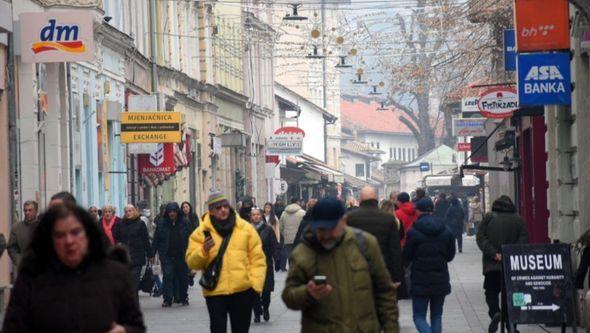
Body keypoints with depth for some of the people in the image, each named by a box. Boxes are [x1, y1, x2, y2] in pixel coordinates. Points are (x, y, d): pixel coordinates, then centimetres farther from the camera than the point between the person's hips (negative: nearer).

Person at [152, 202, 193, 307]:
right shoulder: (162, 224, 2)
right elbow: (156, 239, 4)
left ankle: (183, 298, 22)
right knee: (168, 276, -8)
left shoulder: (185, 223, 1)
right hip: (166, 256, -1)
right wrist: (152, 254, 0)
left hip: (182, 255, 1)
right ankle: (167, 299, -6)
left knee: (183, 277, 8)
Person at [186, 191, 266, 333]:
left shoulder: (246, 228, 4)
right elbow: (192, 262, 0)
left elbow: (257, 259, 3)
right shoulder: (201, 232, 3)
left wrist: (256, 284, -6)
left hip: (243, 291, 1)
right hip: (215, 292, -1)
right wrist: (203, 251, -19)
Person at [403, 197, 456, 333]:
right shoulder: (446, 231, 1)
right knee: (437, 316, 16)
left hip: (420, 281, -4)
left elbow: (407, 256, -4)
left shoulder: (413, 232, -12)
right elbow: (450, 255, 9)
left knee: (419, 317, 1)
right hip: (440, 280, 4)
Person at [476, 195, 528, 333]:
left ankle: (495, 312, -20)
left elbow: (481, 237, -7)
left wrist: (493, 253, -11)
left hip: (492, 264, -2)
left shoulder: (489, 217, 2)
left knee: (491, 291, 7)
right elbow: (524, 239, -4)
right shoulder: (518, 219, 4)